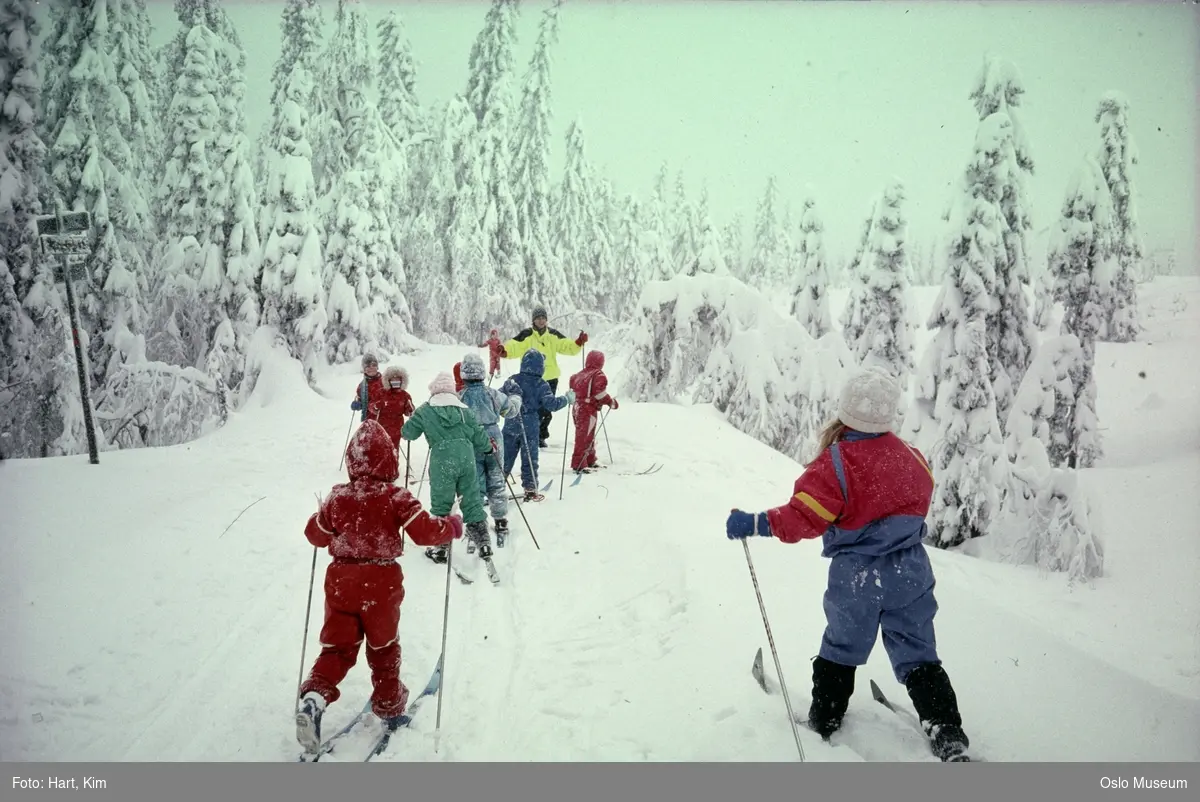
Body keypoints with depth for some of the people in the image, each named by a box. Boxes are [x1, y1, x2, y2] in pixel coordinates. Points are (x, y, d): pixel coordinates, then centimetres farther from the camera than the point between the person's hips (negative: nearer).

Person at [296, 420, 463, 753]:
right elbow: (425, 532, -18)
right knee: (383, 647, 17)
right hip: (382, 582, -2)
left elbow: (316, 535, 7)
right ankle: (389, 706, 29)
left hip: (341, 580, 2)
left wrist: (326, 515, 27)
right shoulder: (397, 497, -12)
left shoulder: (337, 497, -3)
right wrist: (451, 525, 0)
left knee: (338, 645, 13)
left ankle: (315, 695, -11)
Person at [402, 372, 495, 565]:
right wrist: (489, 447, 34)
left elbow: (408, 433, 8)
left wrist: (405, 431, 33)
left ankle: (439, 549, 13)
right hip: (467, 458, 3)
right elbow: (479, 435, 13)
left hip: (442, 461, -3)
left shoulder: (425, 411, 4)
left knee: (440, 505, 8)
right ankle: (483, 544, 12)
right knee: (472, 501, 11)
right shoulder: (464, 409, 12)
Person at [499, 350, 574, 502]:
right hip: (529, 428, -3)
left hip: (510, 425, 3)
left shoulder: (511, 380, 1)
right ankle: (530, 490, 8)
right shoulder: (541, 385, -10)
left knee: (505, 457, 12)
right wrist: (567, 399, 0)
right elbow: (551, 404, -13)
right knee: (529, 459, 6)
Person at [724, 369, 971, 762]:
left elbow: (804, 518, -26)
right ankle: (948, 736, 12)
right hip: (910, 573, 4)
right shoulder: (910, 456, -2)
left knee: (841, 650, 17)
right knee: (918, 657, 14)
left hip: (857, 578, -3)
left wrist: (755, 524, -19)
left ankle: (824, 722, 29)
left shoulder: (835, 463, -20)